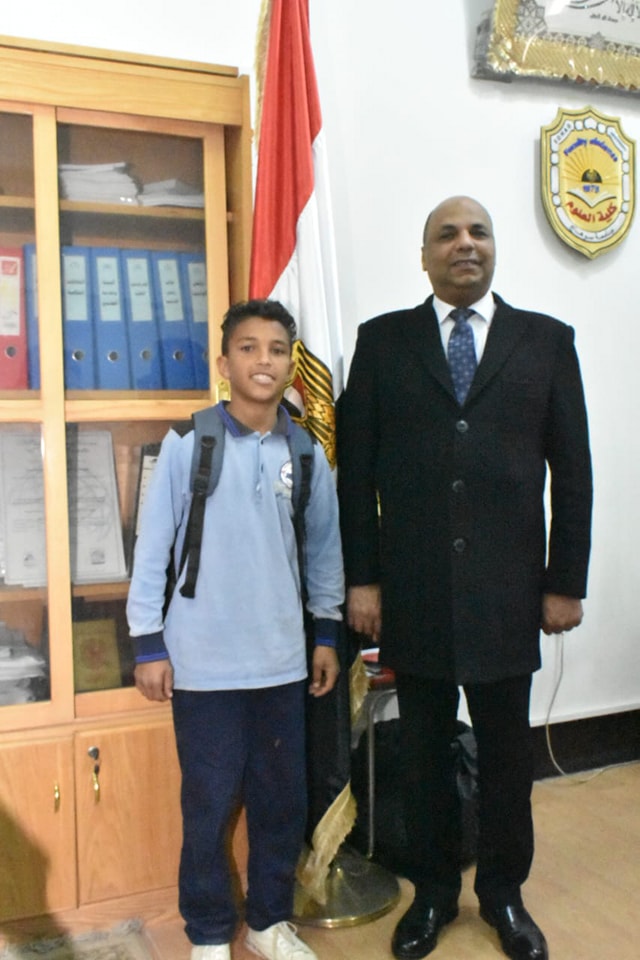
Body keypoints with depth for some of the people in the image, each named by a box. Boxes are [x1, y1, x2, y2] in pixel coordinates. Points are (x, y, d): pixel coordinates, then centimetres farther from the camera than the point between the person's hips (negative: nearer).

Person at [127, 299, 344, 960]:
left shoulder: (308, 456, 1)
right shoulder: (185, 446, -8)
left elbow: (324, 549, 10)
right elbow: (152, 549, -5)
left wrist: (326, 634, 11)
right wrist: (148, 644, -5)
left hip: (282, 661, 3)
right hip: (203, 663, -3)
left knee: (282, 799, 13)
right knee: (209, 803, 8)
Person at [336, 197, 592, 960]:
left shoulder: (546, 340, 4)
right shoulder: (383, 340, 3)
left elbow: (571, 470, 4)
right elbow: (356, 468, 1)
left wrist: (566, 582, 1)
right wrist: (360, 578, -3)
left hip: (507, 589, 0)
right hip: (413, 590, 0)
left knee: (506, 750, 13)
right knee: (424, 748, 13)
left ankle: (503, 890, 35)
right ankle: (432, 890, 33)